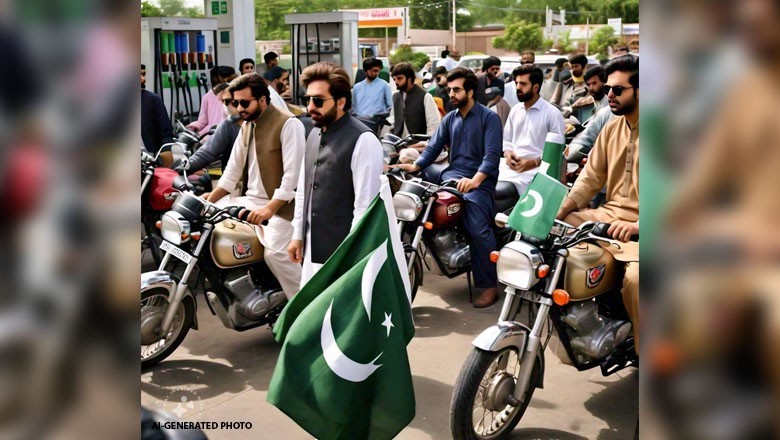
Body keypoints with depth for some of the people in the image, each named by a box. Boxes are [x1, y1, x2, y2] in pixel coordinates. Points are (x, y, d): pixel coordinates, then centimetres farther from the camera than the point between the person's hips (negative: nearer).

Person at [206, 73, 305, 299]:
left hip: (280, 205, -8)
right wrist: (207, 202, 7)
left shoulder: (289, 125, -12)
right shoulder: (247, 126, 15)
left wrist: (269, 209, -26)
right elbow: (233, 170, 17)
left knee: (275, 252, -28)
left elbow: (293, 175, -19)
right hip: (250, 200, 8)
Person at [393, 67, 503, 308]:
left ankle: (490, 286, -16)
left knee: (479, 230, -24)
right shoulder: (449, 119, 18)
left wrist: (475, 180, -29)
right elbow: (434, 147, 10)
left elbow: (492, 154, -13)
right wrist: (415, 166, -9)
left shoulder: (489, 117, -2)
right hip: (453, 175, 7)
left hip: (480, 180, -7)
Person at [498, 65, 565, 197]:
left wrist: (533, 162, -16)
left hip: (535, 169, -6)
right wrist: (508, 154, -2)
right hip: (510, 165, 6)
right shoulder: (515, 110, 17)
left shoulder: (552, 113, -3)